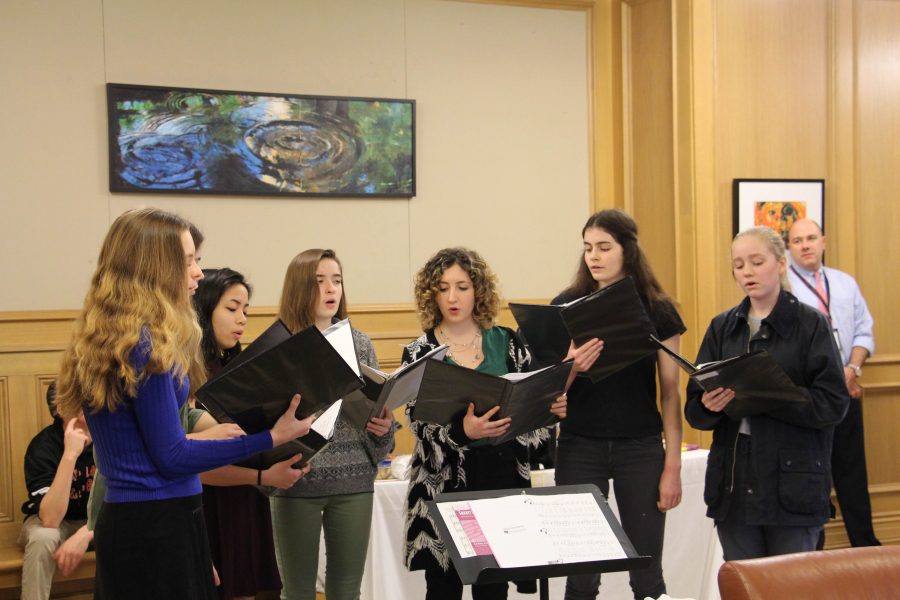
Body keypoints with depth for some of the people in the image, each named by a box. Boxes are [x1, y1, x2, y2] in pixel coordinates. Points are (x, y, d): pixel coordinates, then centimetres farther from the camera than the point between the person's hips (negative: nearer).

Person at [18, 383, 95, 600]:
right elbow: (50, 519, -36)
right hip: (54, 522, -2)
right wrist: (70, 454, -42)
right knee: (42, 538, -36)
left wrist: (84, 535, -34)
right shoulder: (43, 446, -25)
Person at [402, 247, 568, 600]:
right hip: (444, 481, -1)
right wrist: (462, 431, -26)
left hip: (503, 473, 2)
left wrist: (552, 407, -11)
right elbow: (420, 425, -8)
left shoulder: (506, 342, 5)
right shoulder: (419, 352, 0)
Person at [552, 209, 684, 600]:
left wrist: (673, 465, -3)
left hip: (641, 448, 0)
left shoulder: (657, 309, 1)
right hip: (580, 448, 0)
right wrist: (572, 367, -20)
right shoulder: (566, 307, 1)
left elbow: (670, 392, 2)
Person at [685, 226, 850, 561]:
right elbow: (694, 409, 6)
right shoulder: (722, 327, 9)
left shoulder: (811, 324, -2)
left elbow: (833, 404, -10)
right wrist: (708, 405, -18)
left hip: (792, 480, -3)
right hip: (733, 482, 4)